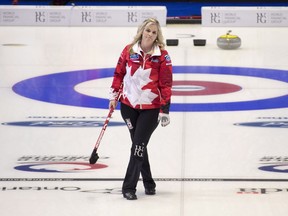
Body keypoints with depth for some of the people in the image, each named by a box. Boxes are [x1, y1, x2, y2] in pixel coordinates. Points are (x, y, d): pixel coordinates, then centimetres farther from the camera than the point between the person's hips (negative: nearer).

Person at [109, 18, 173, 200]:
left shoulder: (162, 55, -7)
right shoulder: (129, 50, 0)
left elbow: (166, 84, -6)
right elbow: (119, 73, 11)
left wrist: (165, 110, -8)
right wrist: (114, 95, 7)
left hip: (151, 107, -3)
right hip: (129, 105, 3)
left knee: (138, 146, -7)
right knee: (139, 145, 11)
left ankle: (129, 187, -2)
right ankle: (148, 183, 26)